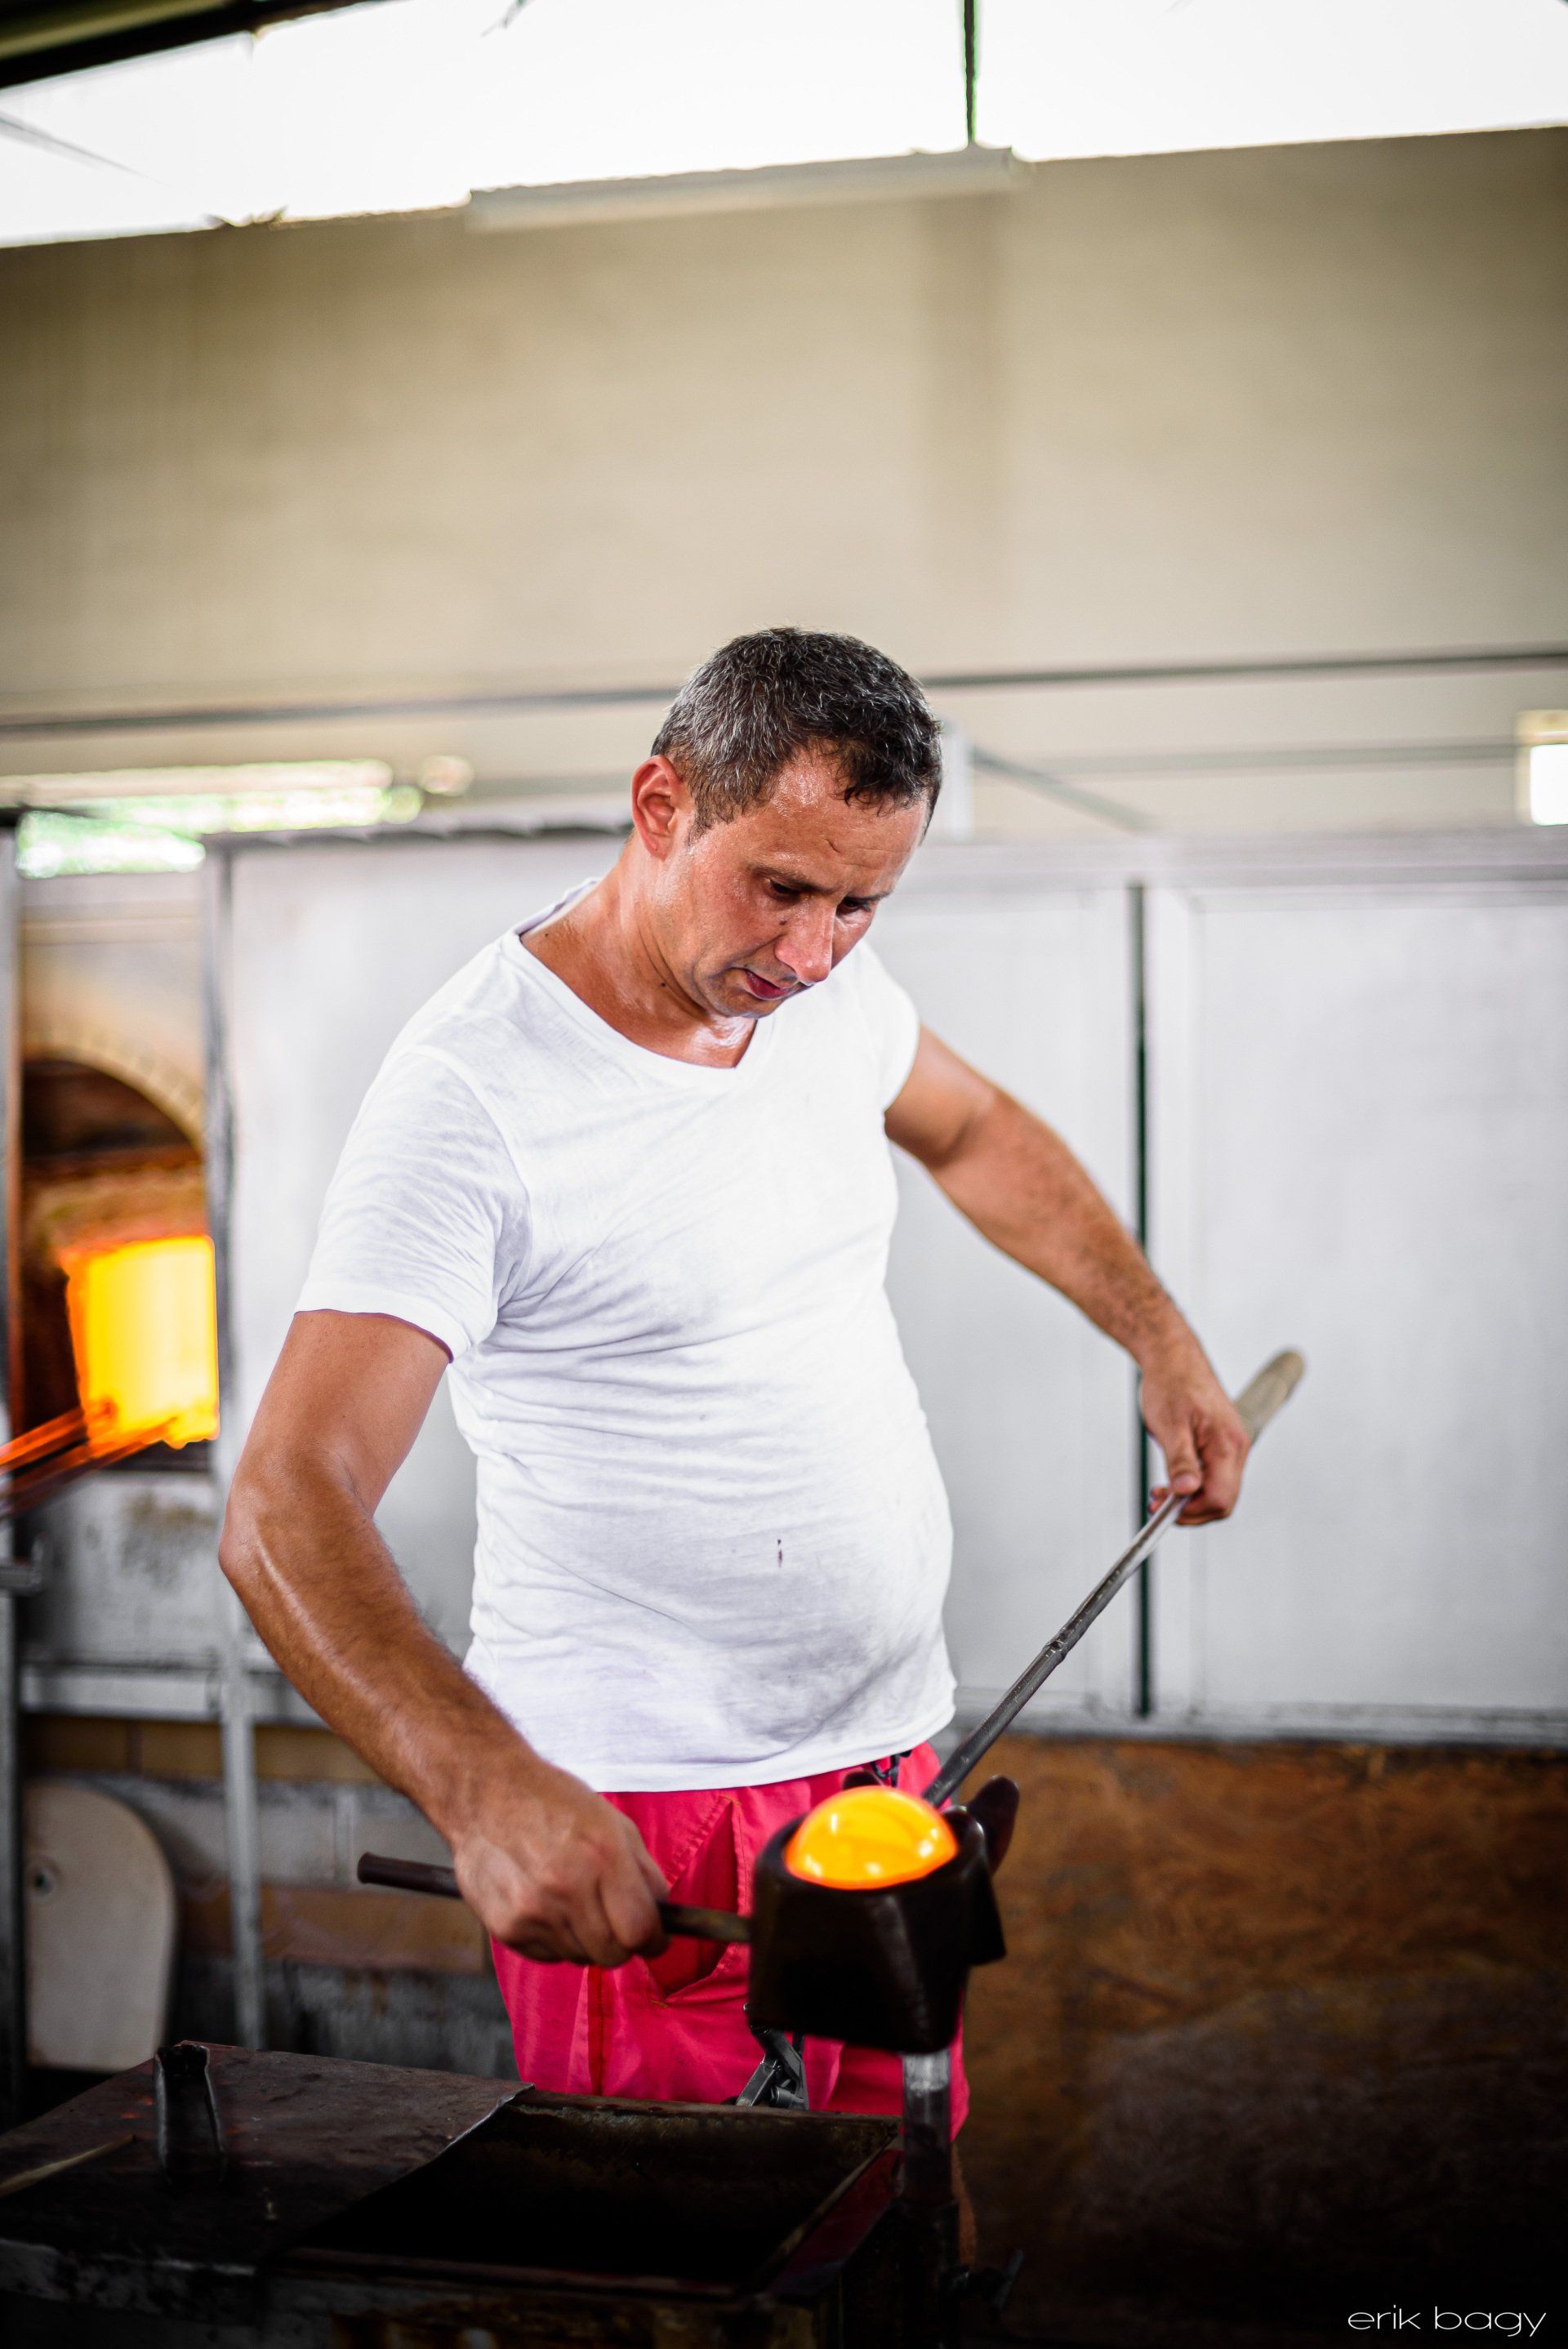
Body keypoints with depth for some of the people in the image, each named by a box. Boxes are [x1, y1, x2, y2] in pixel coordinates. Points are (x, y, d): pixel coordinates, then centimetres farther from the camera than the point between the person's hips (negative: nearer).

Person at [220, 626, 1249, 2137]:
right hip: (627, 1831, -7)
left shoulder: (827, 988, 2)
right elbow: (284, 1516, -28)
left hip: (888, 1741, 7)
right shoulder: (470, 1091, -21)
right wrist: (486, 1787, -42)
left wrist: (1160, 1339, 19)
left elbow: (976, 1133, 26)